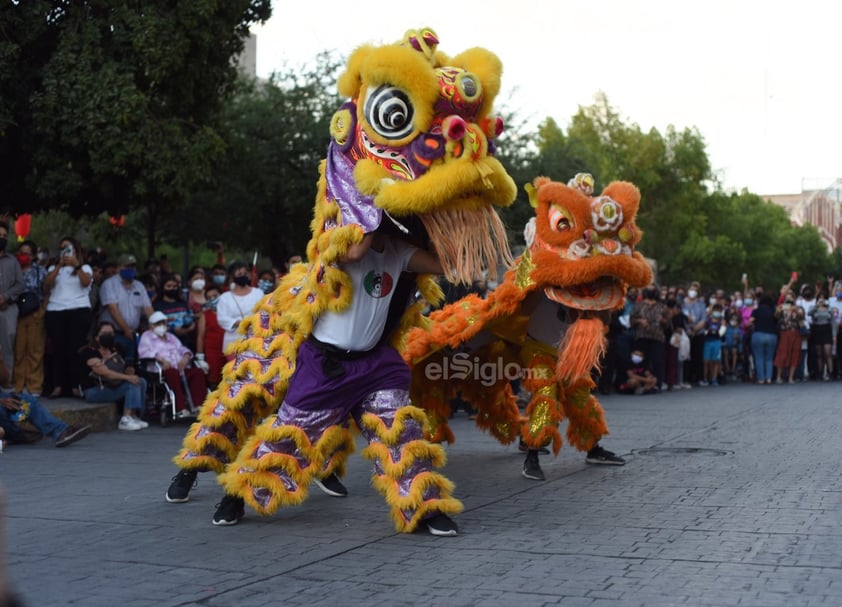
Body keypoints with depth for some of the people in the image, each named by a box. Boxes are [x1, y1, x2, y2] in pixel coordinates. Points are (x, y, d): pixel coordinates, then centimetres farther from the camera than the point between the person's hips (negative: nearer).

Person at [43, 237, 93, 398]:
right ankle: (57, 386, -5)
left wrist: (76, 265, -16)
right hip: (55, 311, 2)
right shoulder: (54, 268, 18)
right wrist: (59, 265, -7)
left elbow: (86, 282, -8)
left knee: (76, 348, -6)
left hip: (79, 311, -2)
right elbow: (47, 284, -1)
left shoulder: (84, 268, 13)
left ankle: (76, 386, -6)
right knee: (58, 349, -4)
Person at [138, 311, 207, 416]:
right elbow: (143, 352, -2)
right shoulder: (147, 336, 17)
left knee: (198, 372, -22)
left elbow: (182, 349, 26)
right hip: (161, 370, -6)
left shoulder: (171, 337, 35)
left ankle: (197, 405, -35)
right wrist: (160, 358, -17)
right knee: (173, 373, -39)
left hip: (180, 368, 6)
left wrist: (186, 357, 0)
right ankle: (180, 409, -46)